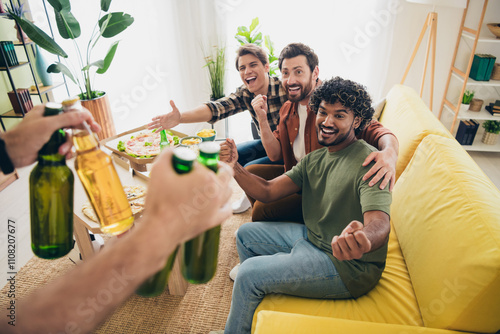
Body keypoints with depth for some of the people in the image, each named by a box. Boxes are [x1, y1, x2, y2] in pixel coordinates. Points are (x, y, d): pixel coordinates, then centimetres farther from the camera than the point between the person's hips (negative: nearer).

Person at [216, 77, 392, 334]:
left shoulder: (369, 161, -21)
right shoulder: (314, 159, 4)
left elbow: (379, 221, -34)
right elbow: (267, 191, -2)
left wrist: (364, 240, -59)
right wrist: (235, 168, -19)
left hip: (347, 265, -8)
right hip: (310, 236, 8)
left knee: (250, 274, -15)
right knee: (245, 234, 15)